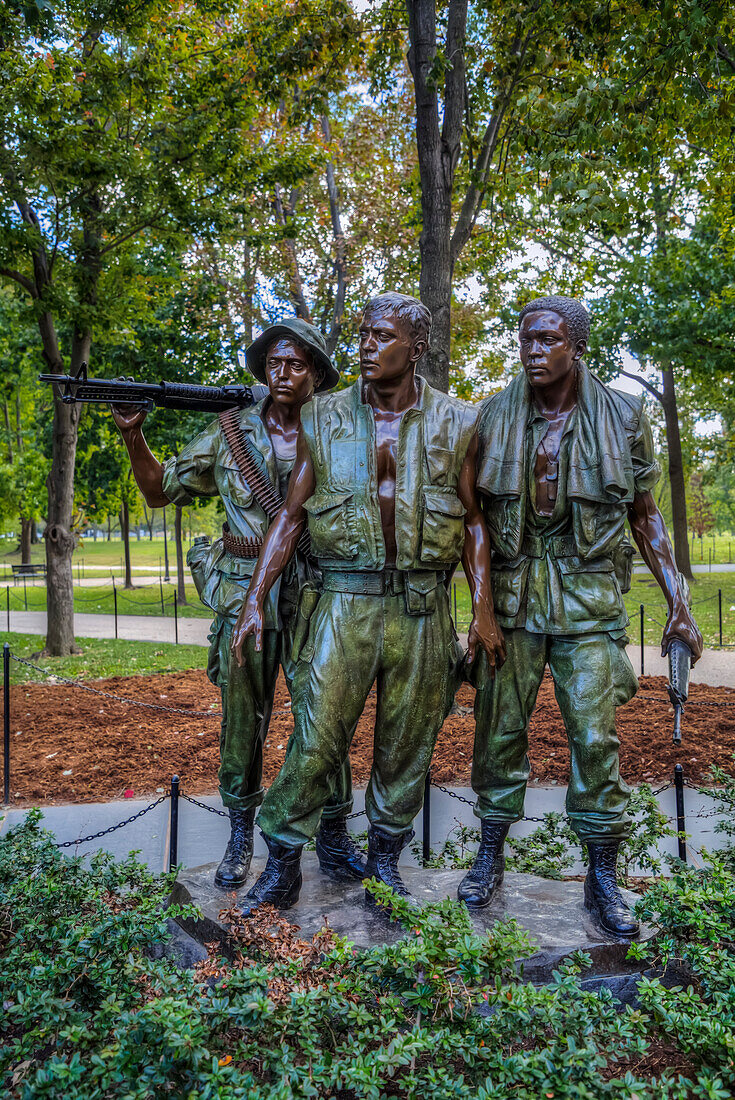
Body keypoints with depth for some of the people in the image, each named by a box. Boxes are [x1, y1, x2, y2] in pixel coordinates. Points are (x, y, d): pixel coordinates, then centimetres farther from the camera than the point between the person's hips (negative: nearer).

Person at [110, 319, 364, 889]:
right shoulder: (230, 431, 5)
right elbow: (161, 489, 9)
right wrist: (133, 434, -6)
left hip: (312, 592, 0)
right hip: (243, 592, 1)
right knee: (242, 718, 8)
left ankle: (335, 837, 20)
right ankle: (241, 837, 26)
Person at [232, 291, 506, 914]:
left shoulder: (455, 424, 5)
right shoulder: (323, 419, 5)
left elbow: (474, 520, 7)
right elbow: (291, 516, 6)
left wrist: (484, 610, -1)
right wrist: (255, 599, 0)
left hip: (423, 608, 1)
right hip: (346, 601, 0)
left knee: (407, 746, 10)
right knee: (314, 740, -2)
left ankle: (385, 862, 28)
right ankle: (282, 868, 16)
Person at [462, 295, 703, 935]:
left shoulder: (623, 417, 1)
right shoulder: (493, 417, 4)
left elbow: (645, 516, 7)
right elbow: (472, 510, 10)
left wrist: (678, 605, 1)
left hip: (589, 600, -1)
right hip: (511, 597, 1)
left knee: (595, 737, -2)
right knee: (500, 728, 6)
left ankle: (603, 879, 15)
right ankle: (490, 859, 23)